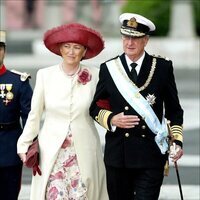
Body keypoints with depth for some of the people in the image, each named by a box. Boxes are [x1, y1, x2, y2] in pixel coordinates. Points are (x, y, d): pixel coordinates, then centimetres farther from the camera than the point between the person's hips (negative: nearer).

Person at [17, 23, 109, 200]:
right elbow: (35, 114, 6)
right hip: (52, 151, 0)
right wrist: (25, 144, 7)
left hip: (84, 152, 0)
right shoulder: (45, 75, 0)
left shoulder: (94, 75, -1)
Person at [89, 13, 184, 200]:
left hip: (151, 155, -2)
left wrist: (177, 141, -2)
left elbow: (174, 110, 9)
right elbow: (95, 108, 11)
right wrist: (111, 119, -9)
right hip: (117, 154, 2)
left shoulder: (163, 67, 3)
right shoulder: (108, 69, 5)